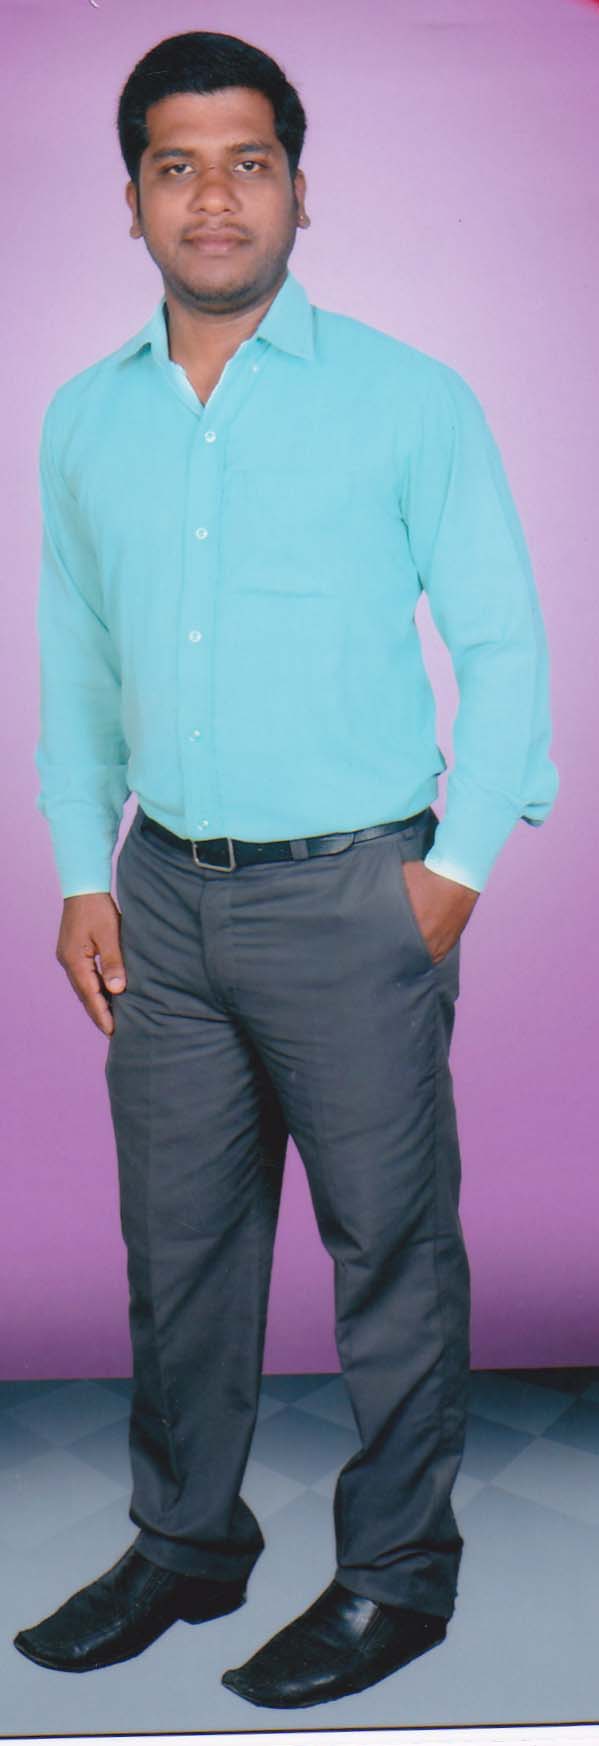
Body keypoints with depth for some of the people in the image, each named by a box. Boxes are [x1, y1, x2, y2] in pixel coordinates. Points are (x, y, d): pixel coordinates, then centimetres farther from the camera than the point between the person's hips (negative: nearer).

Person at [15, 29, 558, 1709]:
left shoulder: (409, 400, -4)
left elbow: (503, 641, -1)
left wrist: (459, 864, -7)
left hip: (350, 893, -4)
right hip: (165, 895, 4)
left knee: (390, 1242, 5)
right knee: (178, 1239, 14)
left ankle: (397, 1572, 23)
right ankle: (187, 1542, 32)